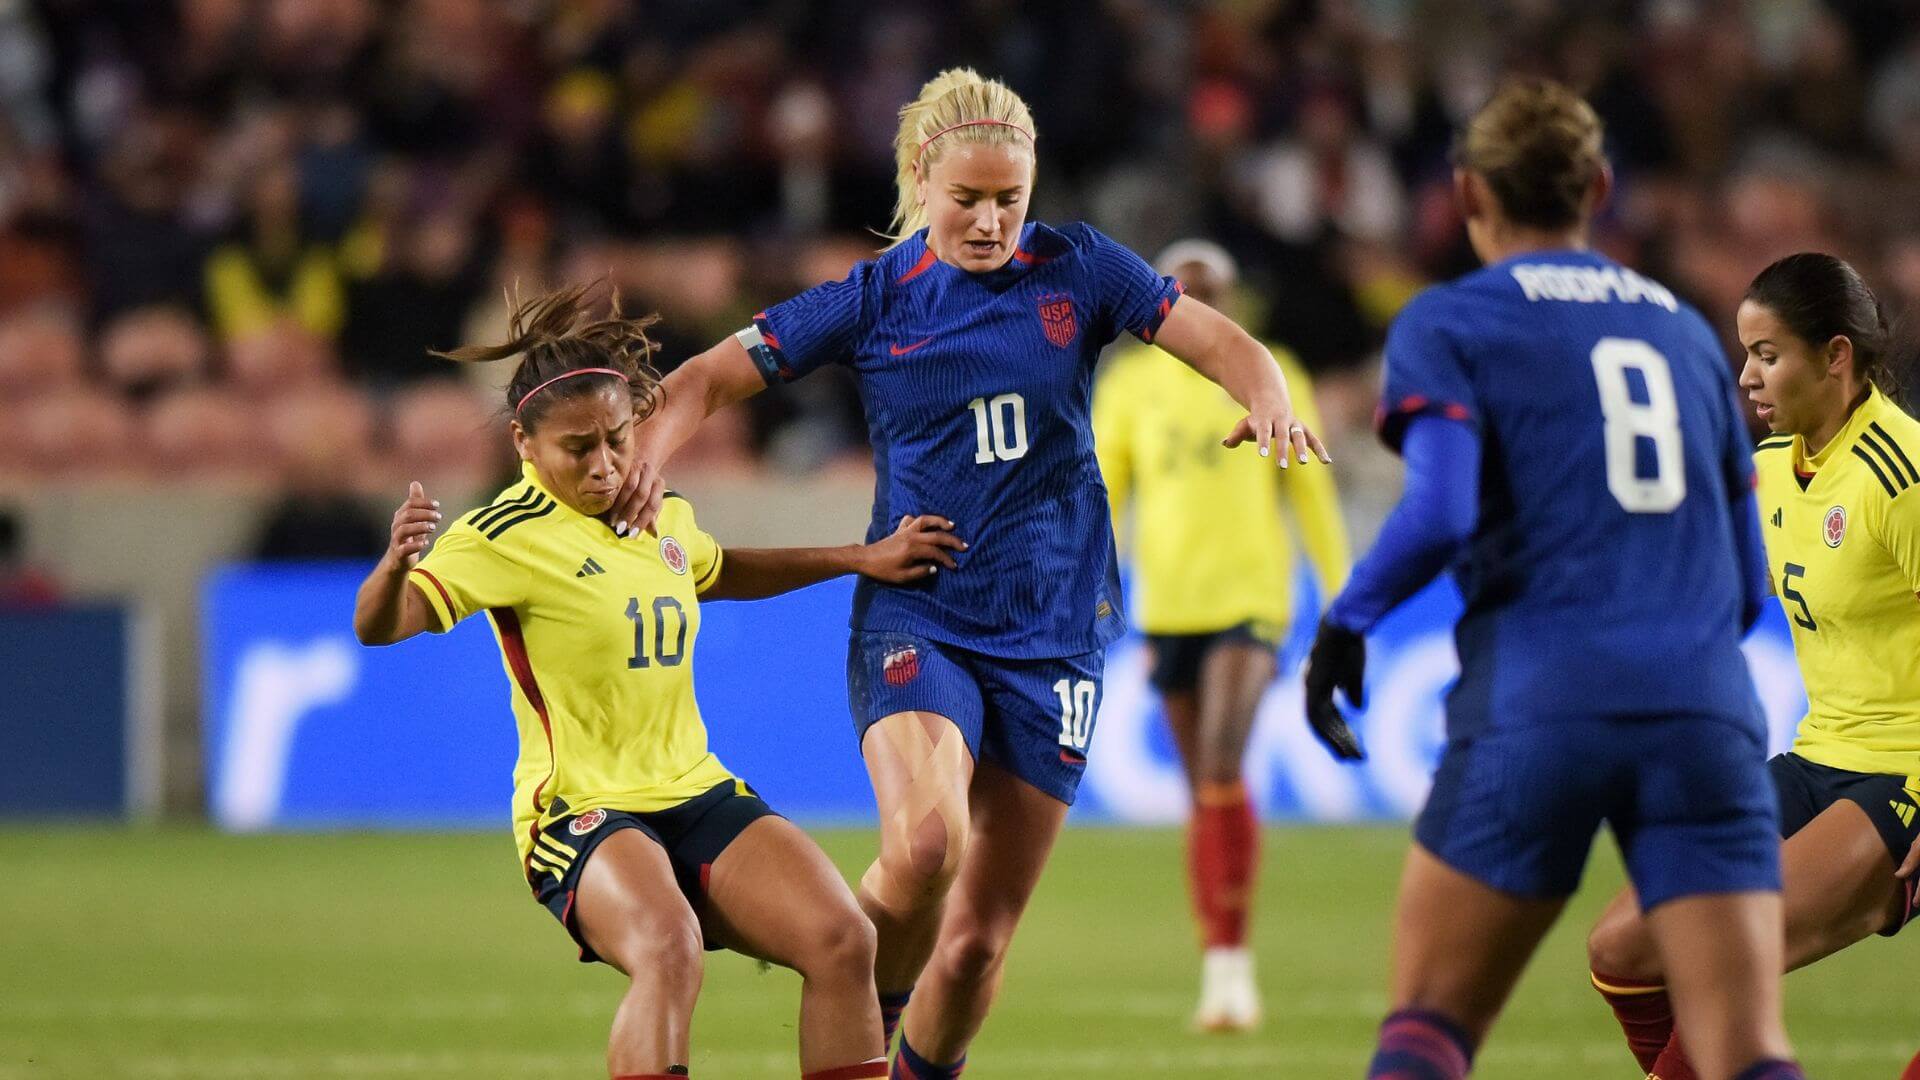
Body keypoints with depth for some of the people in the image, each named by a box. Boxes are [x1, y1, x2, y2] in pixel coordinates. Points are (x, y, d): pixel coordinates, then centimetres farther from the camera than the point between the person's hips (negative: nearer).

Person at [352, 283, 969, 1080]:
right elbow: (381, 626, -23)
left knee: (842, 940, -15)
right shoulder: (508, 537, -11)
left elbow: (719, 573, 35)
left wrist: (863, 558, 35)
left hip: (698, 797, 6)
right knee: (670, 951, -37)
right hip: (580, 813, -6)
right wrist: (396, 565, -45)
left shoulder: (662, 514, 10)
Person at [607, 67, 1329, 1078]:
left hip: (1051, 634, 2)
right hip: (914, 619, -2)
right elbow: (706, 380, 4)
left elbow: (1223, 344, 0)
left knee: (980, 934, 1)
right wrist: (642, 460, -16)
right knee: (924, 844, -29)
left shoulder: (1078, 269, 3)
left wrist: (1267, 402, -23)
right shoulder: (872, 299, 1)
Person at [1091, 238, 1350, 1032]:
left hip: (1249, 600, -3)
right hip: (1167, 604, 3)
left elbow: (1311, 491, 8)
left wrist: (1341, 598, 6)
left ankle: (1230, 960, -16)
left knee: (1223, 769, -20)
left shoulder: (1270, 379, 3)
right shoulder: (1131, 384, 7)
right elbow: (1101, 492, 10)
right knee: (1203, 790, 8)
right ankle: (1221, 967, 16)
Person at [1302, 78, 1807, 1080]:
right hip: (1708, 714, 3)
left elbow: (1439, 512, -11)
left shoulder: (1447, 324, 6)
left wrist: (1346, 621, 5)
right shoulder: (1686, 331, 20)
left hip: (1538, 707, -3)